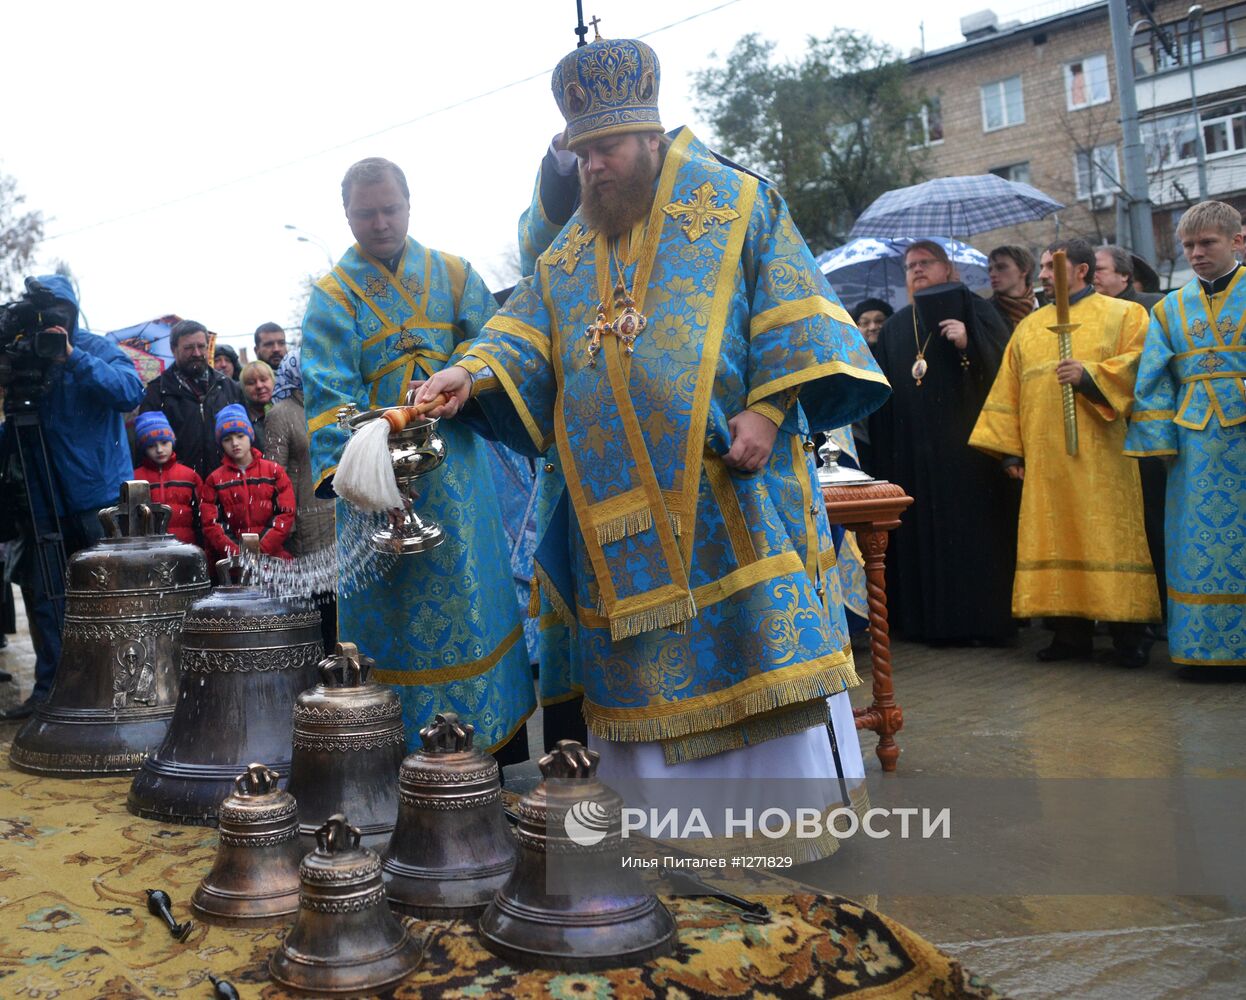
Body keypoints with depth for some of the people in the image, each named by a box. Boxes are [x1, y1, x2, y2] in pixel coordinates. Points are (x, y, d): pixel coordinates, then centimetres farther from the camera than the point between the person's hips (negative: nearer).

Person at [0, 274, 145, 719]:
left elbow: (131, 391, -21)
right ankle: (49, 688, 16)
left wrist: (73, 357, -27)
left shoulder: (96, 349, -2)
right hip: (41, 499, 4)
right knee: (43, 594, 7)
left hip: (98, 495, -4)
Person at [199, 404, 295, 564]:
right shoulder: (214, 480, 13)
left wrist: (261, 550, -8)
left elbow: (286, 514, 4)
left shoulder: (274, 471, 11)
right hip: (230, 562, 0)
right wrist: (235, 553, -11)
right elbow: (211, 524, 4)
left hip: (271, 555, 0)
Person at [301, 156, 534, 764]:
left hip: (456, 470, 1)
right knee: (388, 608, 2)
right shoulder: (331, 297, 5)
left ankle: (500, 745, 11)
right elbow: (327, 394, -7)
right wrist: (339, 468, -22)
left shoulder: (454, 275, 11)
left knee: (473, 597, 3)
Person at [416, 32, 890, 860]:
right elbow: (526, 334, 9)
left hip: (730, 480, -4)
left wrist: (767, 408, -14)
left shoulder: (736, 204, 4)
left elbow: (791, 312, -2)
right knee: (649, 657, 6)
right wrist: (472, 373, -11)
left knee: (762, 631, -3)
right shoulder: (569, 255, 18)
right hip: (621, 497, 5)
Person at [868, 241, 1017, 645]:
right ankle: (932, 619, 6)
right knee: (924, 531, 1)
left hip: (965, 443, -4)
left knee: (972, 530, -7)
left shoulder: (972, 309, 6)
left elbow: (1003, 360, -5)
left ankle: (983, 618, -3)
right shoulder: (895, 327, 19)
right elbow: (884, 390, 17)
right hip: (914, 451, 4)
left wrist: (969, 344, -21)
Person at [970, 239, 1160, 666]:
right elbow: (1009, 391, 15)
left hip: (1101, 456, -4)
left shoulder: (1124, 314, 8)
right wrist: (1011, 450, 8)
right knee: (1056, 539, 2)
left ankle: (1130, 635, 0)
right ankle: (1071, 633, 7)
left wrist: (1089, 375, -18)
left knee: (1109, 536, -6)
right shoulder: (1029, 327, 19)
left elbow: (1141, 363, -6)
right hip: (1045, 459, 4)